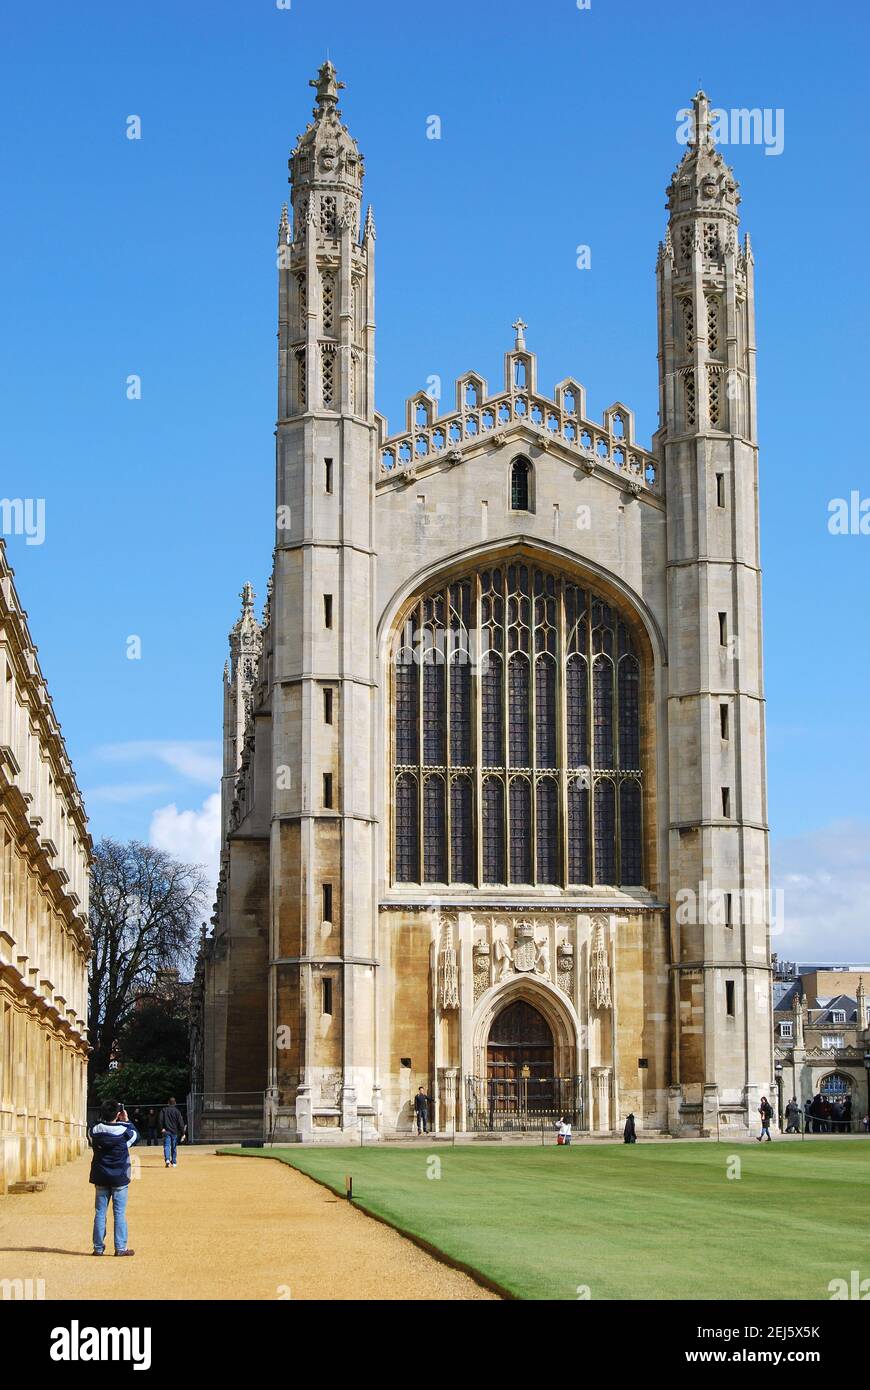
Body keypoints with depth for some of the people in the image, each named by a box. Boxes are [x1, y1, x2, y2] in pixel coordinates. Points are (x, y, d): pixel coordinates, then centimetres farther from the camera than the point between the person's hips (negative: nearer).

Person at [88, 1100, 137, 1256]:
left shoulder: (95, 1131, -6)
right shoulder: (124, 1131, -13)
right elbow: (134, 1135, 8)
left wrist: (102, 1120, 14)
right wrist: (126, 1121, 16)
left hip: (100, 1178, 3)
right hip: (119, 1178, -2)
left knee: (100, 1212, 9)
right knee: (119, 1214, 2)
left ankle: (98, 1247, 11)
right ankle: (121, 1248, 3)